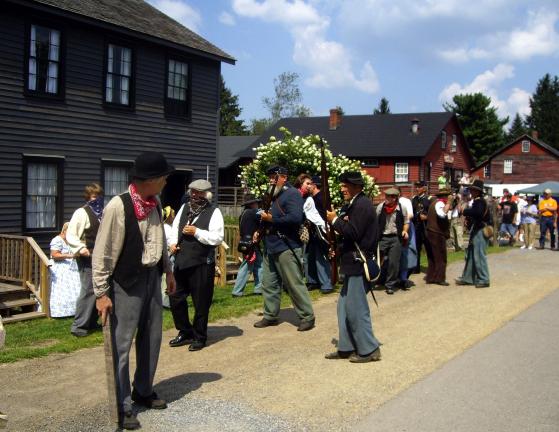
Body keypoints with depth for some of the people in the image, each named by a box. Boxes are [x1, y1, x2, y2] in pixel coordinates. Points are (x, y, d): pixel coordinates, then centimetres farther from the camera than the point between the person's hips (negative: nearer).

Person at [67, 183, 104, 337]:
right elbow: (70, 235, -12)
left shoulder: (103, 213, 11)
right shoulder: (81, 213, -9)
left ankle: (91, 322, 24)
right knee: (88, 290, -10)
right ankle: (78, 325, -3)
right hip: (88, 258, -7)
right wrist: (80, 248, -25)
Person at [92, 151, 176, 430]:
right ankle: (121, 406, 14)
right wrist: (101, 293, -15)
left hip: (152, 277, 8)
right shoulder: (118, 206, -20)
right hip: (126, 282, -7)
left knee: (152, 338, 16)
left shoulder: (155, 203, 3)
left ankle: (143, 392, 34)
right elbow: (102, 252, -16)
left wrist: (168, 270, 20)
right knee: (121, 343, 1)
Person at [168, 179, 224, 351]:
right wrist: (173, 243, 1)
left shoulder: (213, 212, -7)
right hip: (181, 261, 6)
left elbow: (218, 238, -14)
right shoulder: (184, 208, 12)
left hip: (202, 264, -6)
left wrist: (196, 232, -17)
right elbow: (175, 228, 19)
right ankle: (185, 332, 30)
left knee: (201, 303, 5)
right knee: (176, 298, 12)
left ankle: (199, 337, 22)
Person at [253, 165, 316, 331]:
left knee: (295, 285, -4)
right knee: (269, 284, 11)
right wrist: (263, 217, 3)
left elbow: (295, 218, -25)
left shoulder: (292, 194, -10)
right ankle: (271, 316, 22)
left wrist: (271, 219, -17)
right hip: (271, 247, 9)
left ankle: (307, 317, 5)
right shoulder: (274, 195, 18)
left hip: (287, 248, -9)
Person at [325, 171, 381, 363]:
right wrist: (339, 220, 0)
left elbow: (353, 233, -22)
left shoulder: (362, 205, -15)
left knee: (356, 308, -5)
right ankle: (346, 347, 21)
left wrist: (335, 220, -11)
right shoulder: (354, 204, 17)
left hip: (359, 264, -10)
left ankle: (369, 349, 5)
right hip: (353, 264, 10)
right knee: (345, 306, 14)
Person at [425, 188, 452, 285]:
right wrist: (448, 205, -25)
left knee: (432, 257, 14)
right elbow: (442, 214, -35)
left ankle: (430, 277, 18)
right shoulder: (440, 203, -14)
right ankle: (439, 278, -1)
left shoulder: (435, 203, 18)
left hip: (431, 232, 10)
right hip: (438, 234, -10)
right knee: (441, 257, -3)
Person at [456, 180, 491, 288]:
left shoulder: (479, 201, -16)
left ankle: (483, 280, 1)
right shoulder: (477, 201, 14)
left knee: (479, 255, -5)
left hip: (479, 232, -10)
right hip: (475, 231, 10)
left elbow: (477, 212, -35)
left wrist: (464, 211, -25)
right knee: (470, 255, 14)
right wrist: (469, 220, 6)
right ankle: (467, 278, 21)